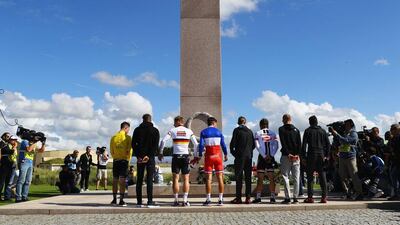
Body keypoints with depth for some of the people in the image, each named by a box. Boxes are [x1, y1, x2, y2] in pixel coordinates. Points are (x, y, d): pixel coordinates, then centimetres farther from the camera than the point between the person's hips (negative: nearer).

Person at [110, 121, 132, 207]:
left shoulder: (113, 137, 5)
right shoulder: (127, 137, -7)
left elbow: (111, 150, 8)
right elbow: (129, 150, -8)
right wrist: (128, 159, 4)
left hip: (115, 160, 4)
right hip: (124, 160, -4)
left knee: (115, 180, 11)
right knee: (122, 180, -2)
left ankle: (114, 199, 17)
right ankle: (121, 200, -3)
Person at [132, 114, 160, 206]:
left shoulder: (137, 129, 7)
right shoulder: (155, 130, 2)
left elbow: (133, 144, 0)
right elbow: (156, 146, -8)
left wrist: (138, 156, -4)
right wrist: (149, 156, -11)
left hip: (140, 158, 2)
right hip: (150, 158, -2)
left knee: (139, 180, 7)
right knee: (149, 179, -1)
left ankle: (139, 201, 7)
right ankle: (150, 201, -5)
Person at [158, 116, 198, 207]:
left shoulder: (172, 130, 2)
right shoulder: (189, 131, 5)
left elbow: (163, 141, -7)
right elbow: (196, 144, 3)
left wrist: (160, 153, 0)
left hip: (176, 156, -1)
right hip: (185, 156, 1)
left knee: (175, 179, 6)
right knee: (186, 179, 6)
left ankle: (176, 200, 6)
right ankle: (185, 201, 1)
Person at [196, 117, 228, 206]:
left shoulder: (203, 132, 1)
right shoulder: (218, 132, 5)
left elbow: (201, 145, -6)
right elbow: (223, 144, 3)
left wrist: (200, 156, 1)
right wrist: (225, 155, 14)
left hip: (208, 156, -1)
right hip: (218, 155, 1)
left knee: (208, 178, 2)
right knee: (220, 178, 4)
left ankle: (208, 200, 0)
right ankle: (220, 200, 3)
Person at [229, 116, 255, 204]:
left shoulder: (237, 130, -4)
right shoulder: (250, 131, 10)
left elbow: (233, 143, -8)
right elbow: (253, 145, 12)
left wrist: (233, 152, 7)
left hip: (240, 156, -4)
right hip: (249, 156, 4)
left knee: (239, 177, -2)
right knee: (248, 177, 6)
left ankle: (238, 198, -2)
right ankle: (248, 198, 6)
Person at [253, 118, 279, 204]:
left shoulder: (258, 133, 1)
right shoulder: (273, 133, 8)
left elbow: (257, 146, -9)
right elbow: (276, 146, 0)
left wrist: (264, 156, -9)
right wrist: (271, 156, -5)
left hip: (262, 157, -2)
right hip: (271, 157, 2)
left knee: (260, 179, 1)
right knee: (271, 178, 6)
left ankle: (258, 197, 0)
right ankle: (272, 197, 4)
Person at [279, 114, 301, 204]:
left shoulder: (281, 129, 1)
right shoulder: (296, 130, 12)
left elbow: (283, 143, -9)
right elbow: (299, 143, 3)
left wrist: (288, 154, -10)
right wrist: (297, 154, -3)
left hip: (286, 156, -3)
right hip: (296, 156, 3)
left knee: (286, 177, 0)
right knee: (296, 178, 5)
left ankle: (287, 198, -3)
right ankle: (295, 198, 4)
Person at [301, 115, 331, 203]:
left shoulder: (308, 131, 1)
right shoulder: (323, 131, 10)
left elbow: (304, 144, -5)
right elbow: (328, 144, 7)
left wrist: (303, 156, -2)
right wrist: (327, 156, 10)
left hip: (311, 156, -3)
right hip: (321, 156, 3)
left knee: (310, 176, 1)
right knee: (322, 176, 5)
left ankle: (310, 197, -1)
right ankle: (324, 197, 3)